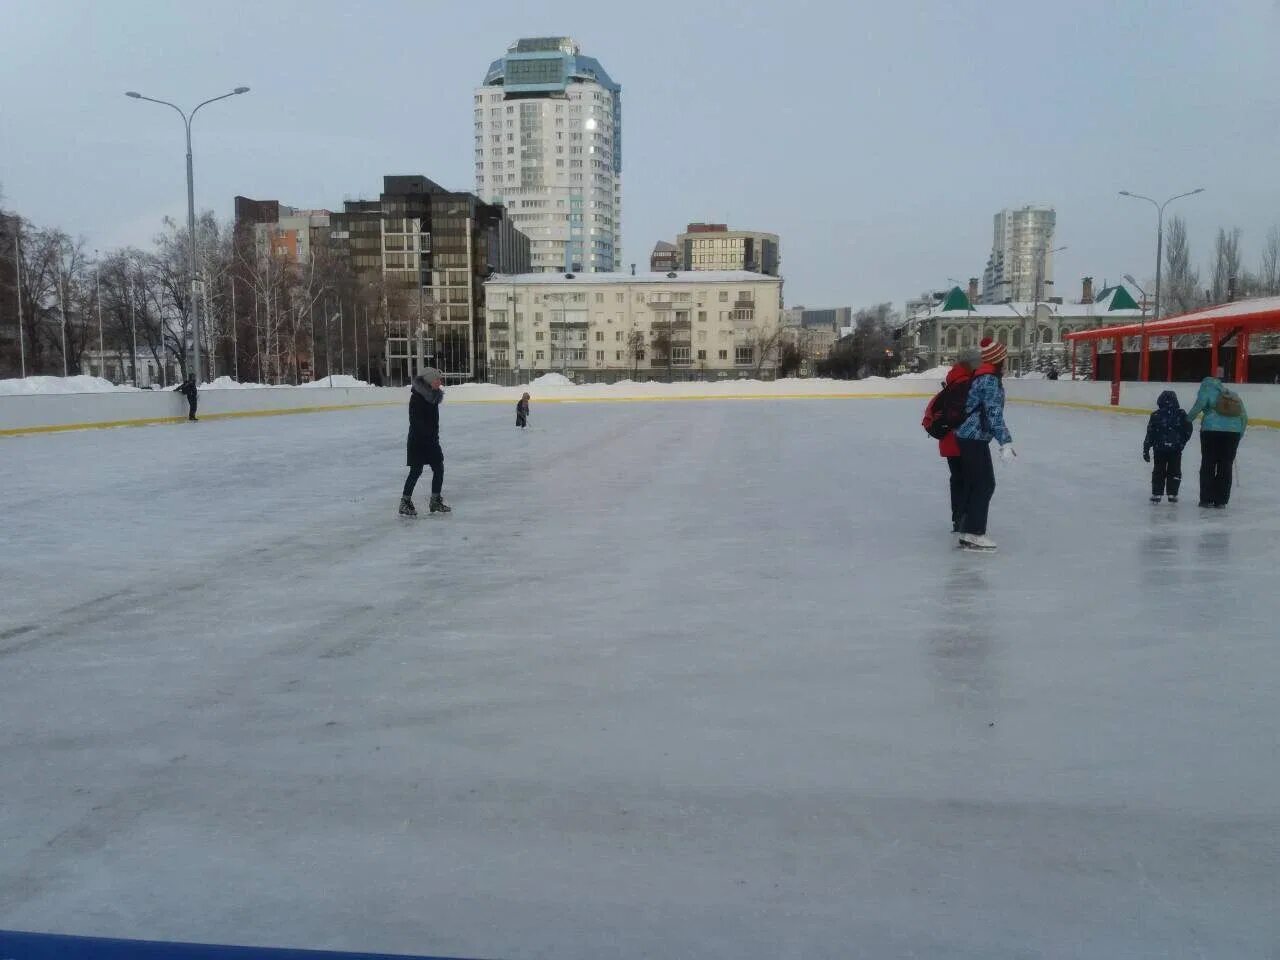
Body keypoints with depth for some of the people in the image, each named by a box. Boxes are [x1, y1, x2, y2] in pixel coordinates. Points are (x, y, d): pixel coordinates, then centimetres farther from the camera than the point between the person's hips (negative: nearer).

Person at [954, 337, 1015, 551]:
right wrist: (1005, 442, -26)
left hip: (969, 437, 10)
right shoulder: (991, 380, -15)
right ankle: (973, 534, -5)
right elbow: (994, 413, -23)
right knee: (985, 484, -6)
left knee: (973, 483, 13)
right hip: (975, 438, -10)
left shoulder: (983, 376, 14)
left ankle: (968, 529, 18)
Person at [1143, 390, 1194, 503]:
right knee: (1174, 472, 11)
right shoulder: (1181, 414, -1)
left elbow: (1150, 434, -3)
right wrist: (1182, 442, 14)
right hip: (1176, 449, 0)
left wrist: (1146, 449, 1)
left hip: (1159, 448, 0)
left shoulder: (1156, 415, -2)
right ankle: (1172, 494, 8)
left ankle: (1156, 494, 8)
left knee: (1158, 471, 10)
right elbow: (1188, 430, 0)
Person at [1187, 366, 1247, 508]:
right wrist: (1239, 435, 21)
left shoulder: (1208, 386, 8)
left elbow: (1200, 404, -11)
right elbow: (1244, 417, 16)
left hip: (1212, 429, -4)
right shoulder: (1233, 394, 22)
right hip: (1233, 431, 4)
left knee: (1208, 465, 7)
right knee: (1226, 466, 11)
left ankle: (1206, 499, 7)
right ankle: (1221, 501, 11)